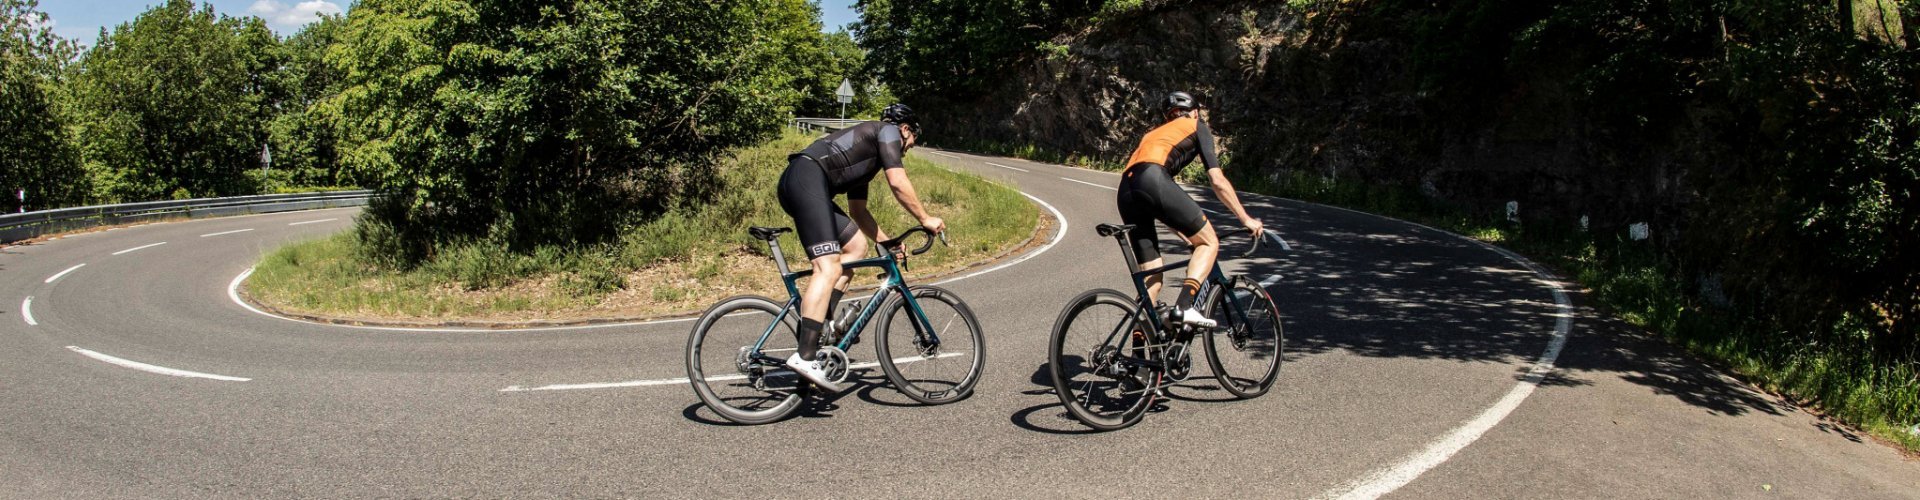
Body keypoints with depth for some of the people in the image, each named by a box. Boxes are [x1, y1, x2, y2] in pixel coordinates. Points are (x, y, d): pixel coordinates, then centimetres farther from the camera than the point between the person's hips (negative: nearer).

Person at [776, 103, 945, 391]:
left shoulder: (866, 153, 34)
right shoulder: (888, 132, 10)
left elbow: (858, 210, 35)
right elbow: (898, 183, -2)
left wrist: (886, 242, 34)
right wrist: (925, 219, 7)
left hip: (793, 184, 10)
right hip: (807, 178, -10)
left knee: (856, 246, 16)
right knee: (828, 268, -17)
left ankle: (819, 322, 7)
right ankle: (805, 356, -26)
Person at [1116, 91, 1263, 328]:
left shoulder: (1153, 134, 40)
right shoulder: (1197, 128, 23)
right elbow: (1218, 181, 14)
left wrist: (1188, 235, 44)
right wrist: (1247, 219, 21)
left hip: (1125, 192, 6)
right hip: (1153, 181, -6)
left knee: (1151, 280, 12)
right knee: (1209, 242, 9)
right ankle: (1185, 305, -11)